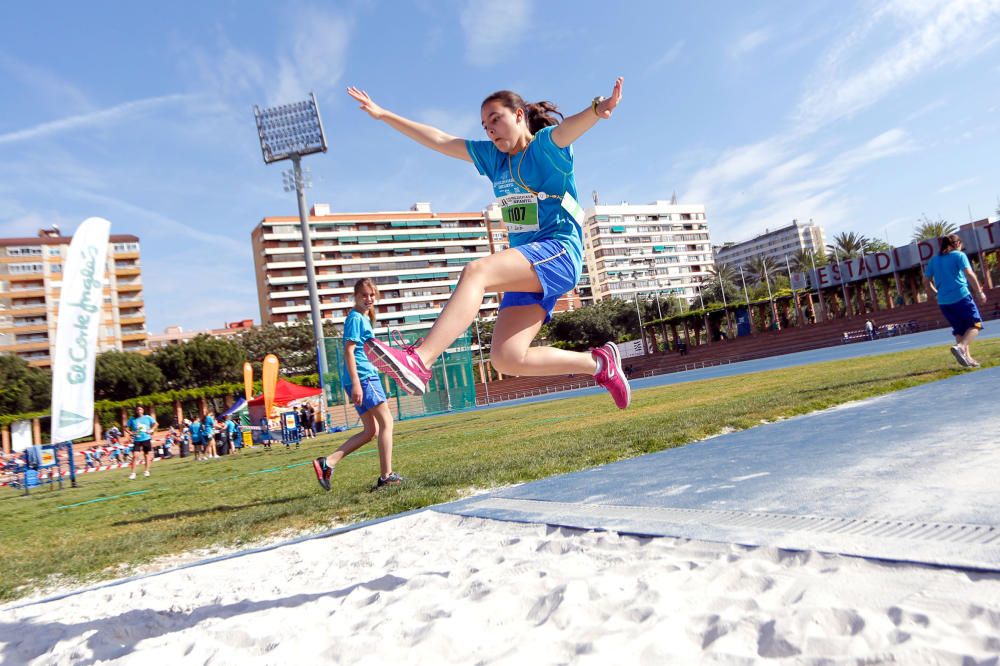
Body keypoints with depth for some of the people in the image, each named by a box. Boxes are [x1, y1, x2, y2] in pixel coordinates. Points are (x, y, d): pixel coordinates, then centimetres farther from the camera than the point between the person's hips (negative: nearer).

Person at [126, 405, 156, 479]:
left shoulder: (148, 417, 1)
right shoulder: (132, 419, -1)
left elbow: (155, 424, 13)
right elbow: (126, 427, 7)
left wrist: (151, 430, -2)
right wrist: (130, 433, -8)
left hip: (146, 439, 1)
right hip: (137, 440, -1)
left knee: (147, 455, 11)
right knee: (135, 455, -12)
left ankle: (146, 471, 24)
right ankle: (133, 473, -6)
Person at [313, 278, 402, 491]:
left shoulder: (364, 318, 20)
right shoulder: (355, 318, -8)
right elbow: (348, 351, -16)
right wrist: (355, 383, -22)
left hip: (366, 377, 10)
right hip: (363, 377, -10)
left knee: (371, 430, 10)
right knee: (386, 422, -5)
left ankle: (328, 462, 8)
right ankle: (386, 476, -2)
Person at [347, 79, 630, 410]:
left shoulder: (547, 146, 0)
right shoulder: (494, 157, 19)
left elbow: (568, 127, -23)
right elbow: (439, 140, 20)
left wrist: (598, 109, -45)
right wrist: (383, 115, 21)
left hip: (559, 251, -8)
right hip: (529, 265, 8)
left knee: (475, 271, -32)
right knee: (507, 359, -5)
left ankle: (419, 360, -43)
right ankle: (599, 362, 11)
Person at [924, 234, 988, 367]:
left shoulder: (934, 260, 15)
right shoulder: (959, 255, 1)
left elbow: (926, 281, 15)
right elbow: (969, 274, -10)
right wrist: (980, 292, -6)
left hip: (943, 301, 5)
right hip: (961, 297, -5)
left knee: (959, 330, 14)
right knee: (975, 324, 3)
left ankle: (967, 357, 9)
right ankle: (960, 347, -21)